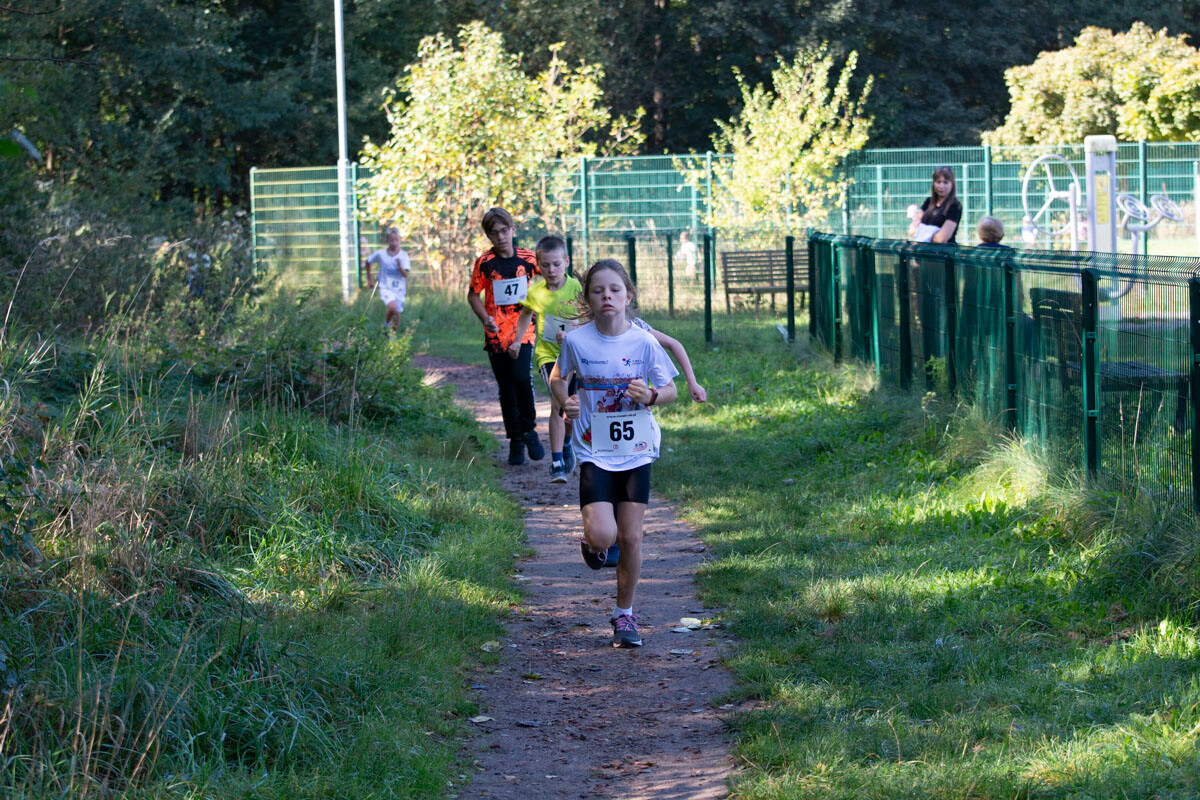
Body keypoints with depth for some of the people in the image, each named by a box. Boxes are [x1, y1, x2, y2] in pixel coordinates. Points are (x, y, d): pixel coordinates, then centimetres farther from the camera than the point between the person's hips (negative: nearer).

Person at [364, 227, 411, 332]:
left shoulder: (403, 255, -5)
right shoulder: (380, 254, -5)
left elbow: (405, 275, -12)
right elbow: (367, 262, 13)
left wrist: (400, 266, -30)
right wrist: (369, 279, 16)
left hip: (399, 289, 2)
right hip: (385, 288, -2)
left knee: (396, 315, 6)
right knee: (393, 307, -27)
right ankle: (386, 322, 0)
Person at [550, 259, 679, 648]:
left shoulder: (643, 342, -6)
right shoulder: (576, 340, -7)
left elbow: (670, 389, 4)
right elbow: (558, 377, 11)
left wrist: (650, 395, -18)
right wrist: (566, 401, -10)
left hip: (636, 451, 1)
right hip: (595, 452, -1)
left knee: (631, 537, 3)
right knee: (602, 535, -16)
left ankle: (624, 614, 21)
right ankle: (592, 543, 23)